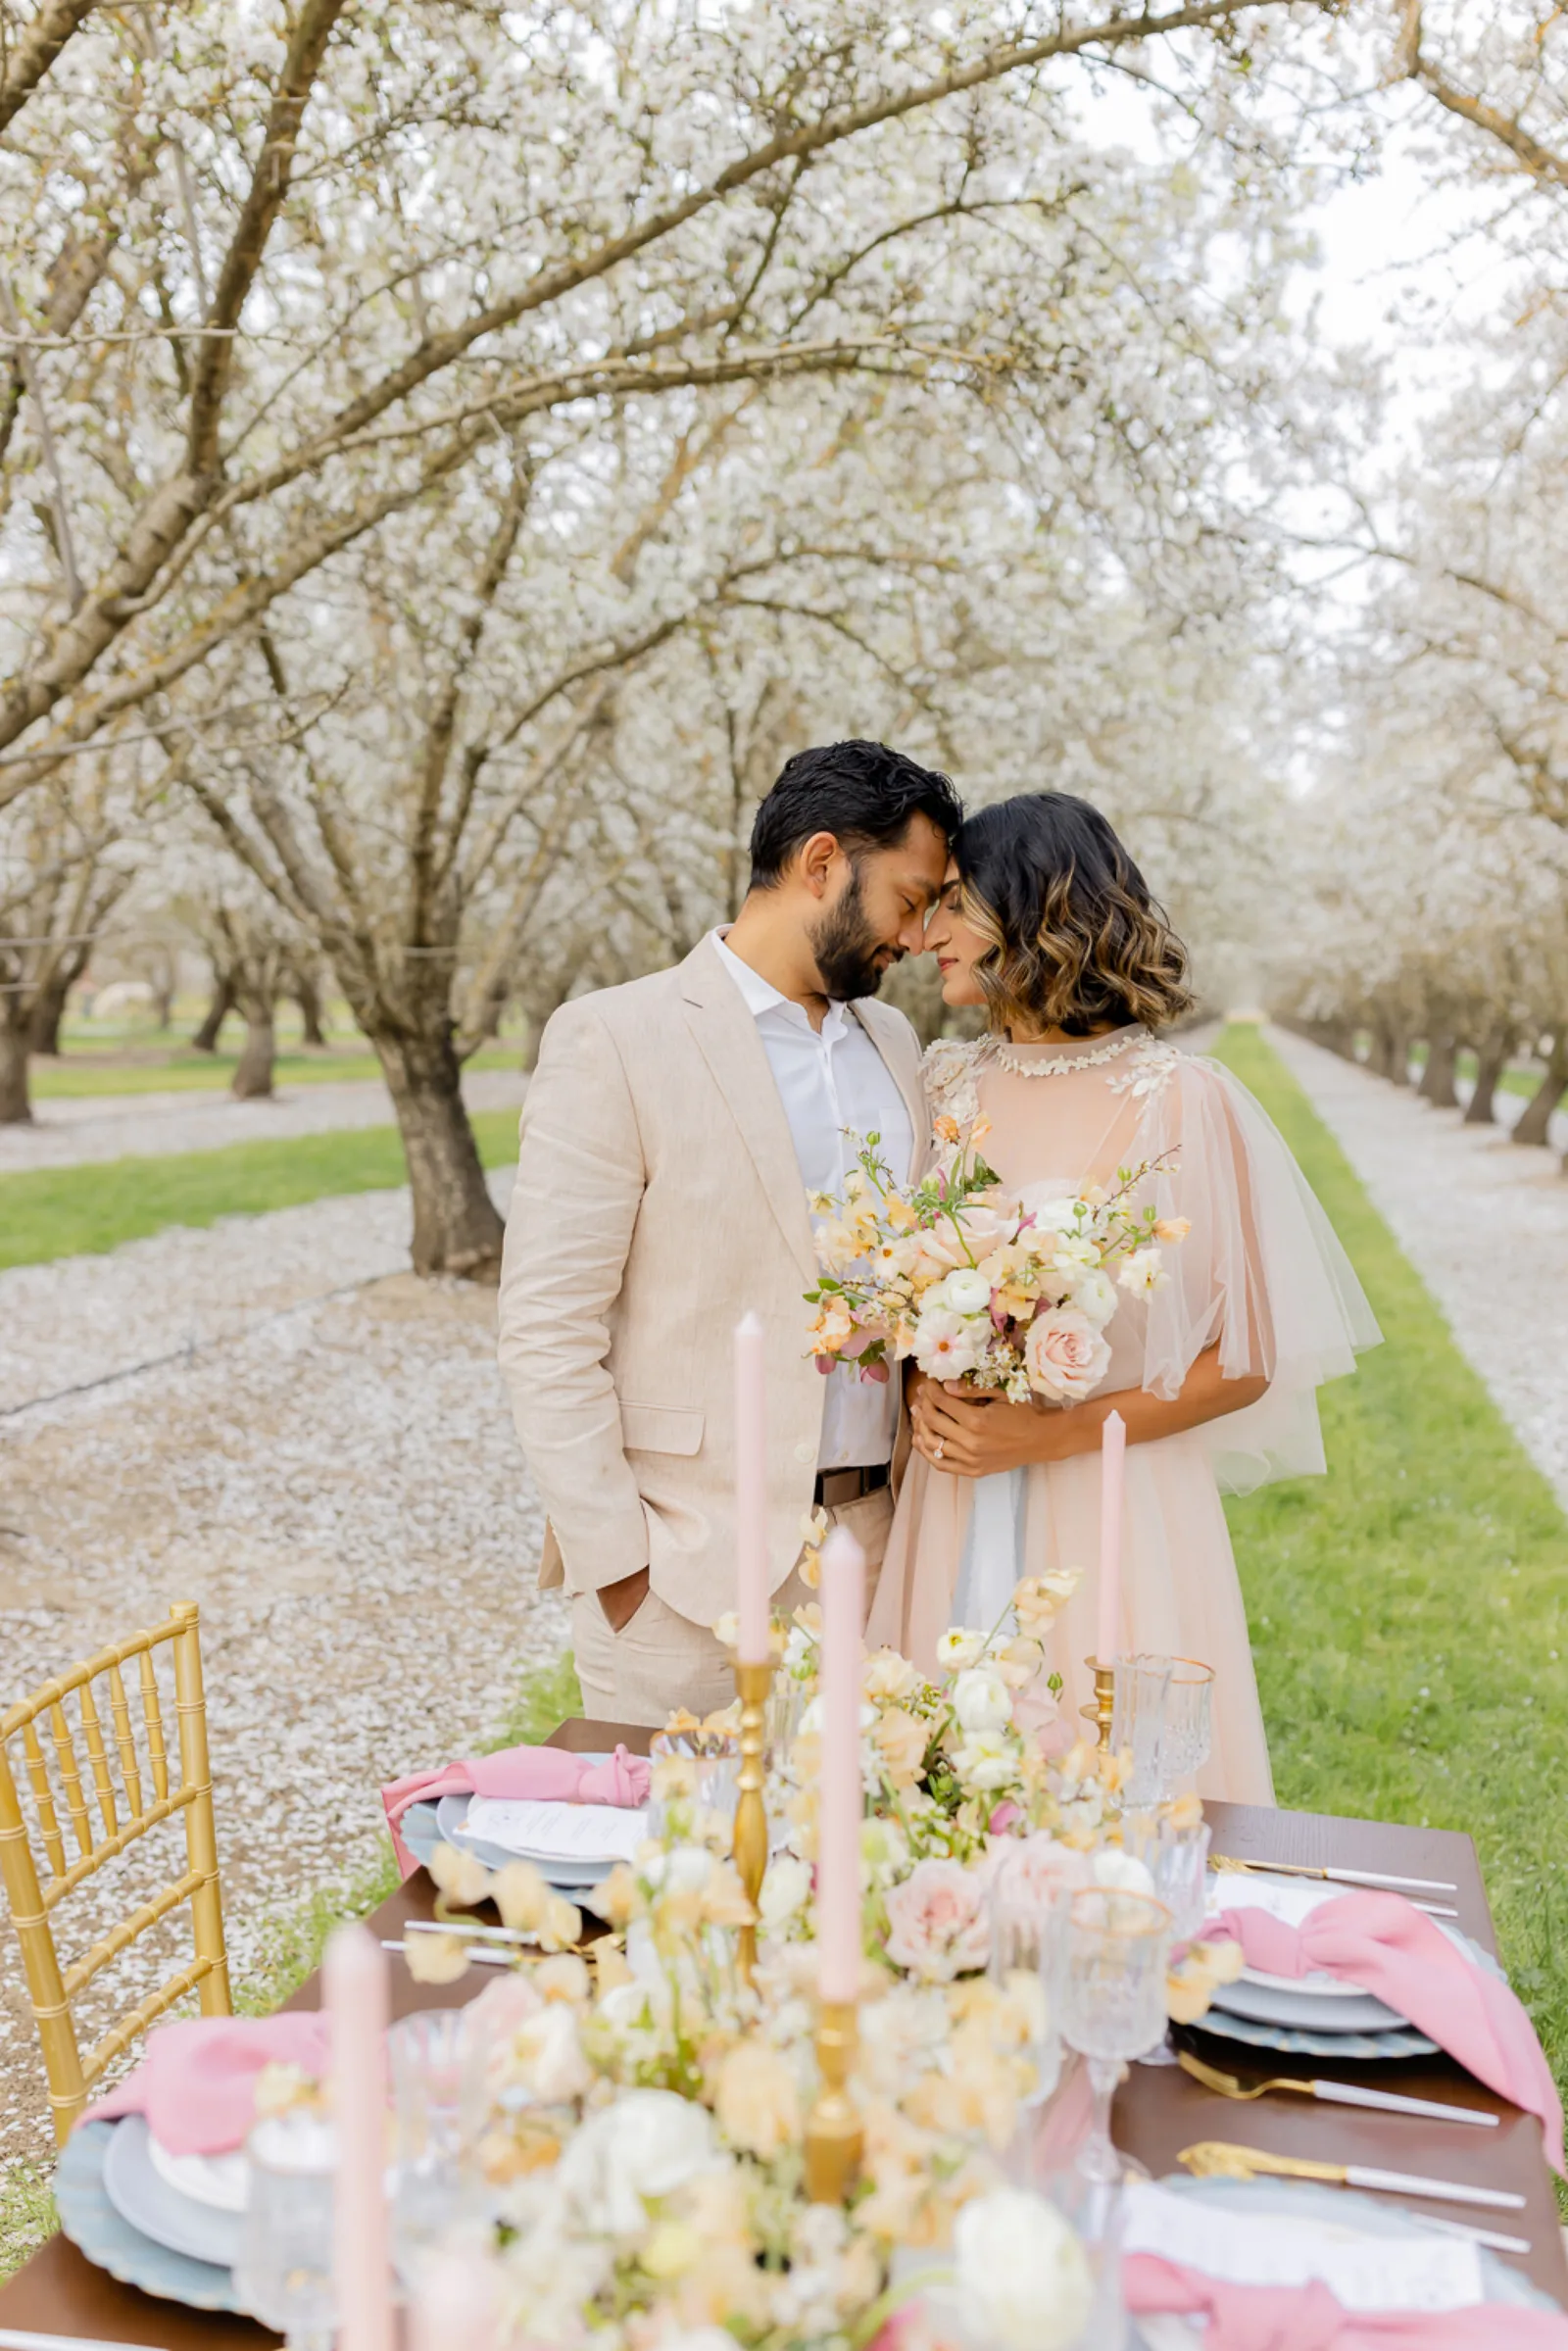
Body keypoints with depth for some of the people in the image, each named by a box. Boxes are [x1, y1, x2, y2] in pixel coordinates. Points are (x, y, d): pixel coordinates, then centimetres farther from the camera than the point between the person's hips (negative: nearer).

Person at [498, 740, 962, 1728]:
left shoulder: (893, 1041, 11)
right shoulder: (613, 1041, -9)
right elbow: (548, 1333, -11)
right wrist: (616, 1565, -13)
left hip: (875, 1540, 6)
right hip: (688, 1569, -5)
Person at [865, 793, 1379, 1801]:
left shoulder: (1180, 1100, -10)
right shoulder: (952, 1085, 6)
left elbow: (1245, 1362, -7)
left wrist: (1050, 1435, -15)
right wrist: (925, 1394, -4)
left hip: (1113, 1517, -4)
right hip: (957, 1515, 4)